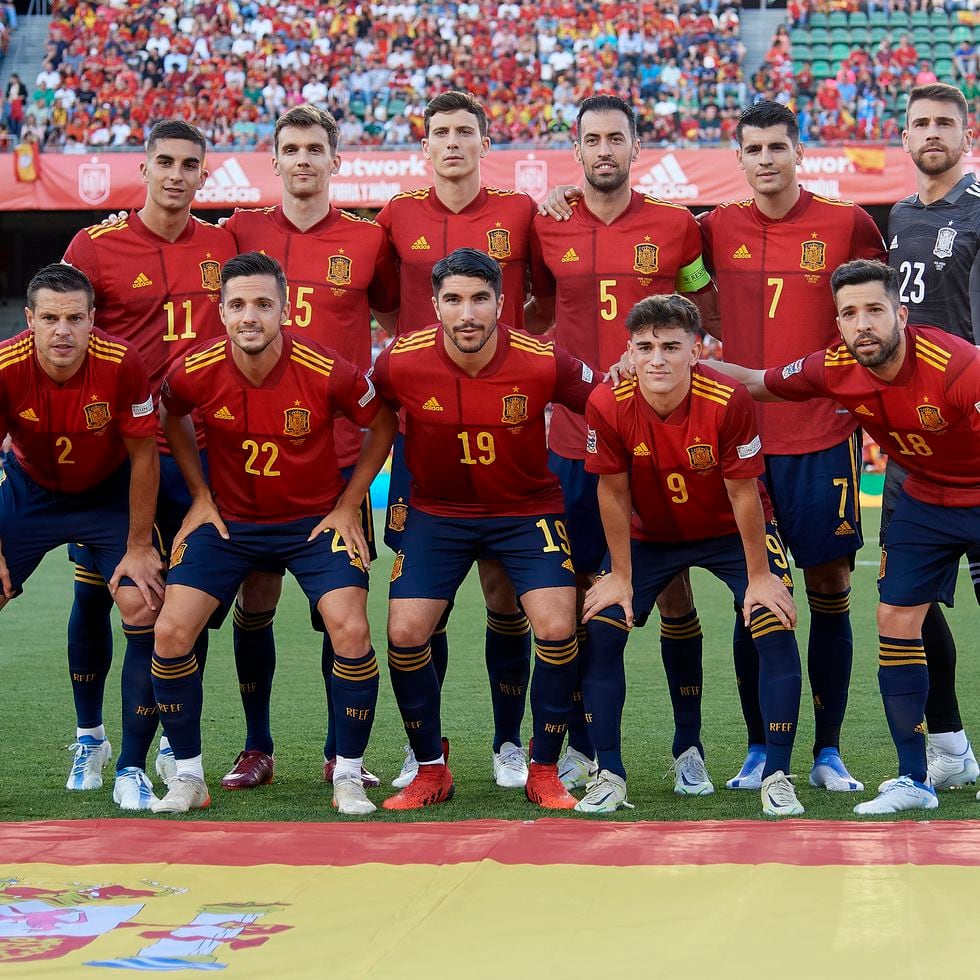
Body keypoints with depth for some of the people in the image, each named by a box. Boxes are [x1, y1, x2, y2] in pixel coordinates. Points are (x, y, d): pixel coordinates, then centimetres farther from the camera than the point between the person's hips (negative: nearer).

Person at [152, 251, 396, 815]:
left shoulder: (328, 373, -22)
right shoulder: (195, 373, -17)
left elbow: (383, 425, -3)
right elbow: (172, 418, 8)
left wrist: (348, 505, -4)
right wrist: (200, 495, 4)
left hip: (315, 519, -2)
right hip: (229, 517, 2)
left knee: (351, 631, -20)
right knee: (172, 631, -12)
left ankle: (349, 776, 0)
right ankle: (188, 776, 4)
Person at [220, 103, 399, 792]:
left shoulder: (369, 240, 4)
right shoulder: (241, 233, 6)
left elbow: (396, 315, 15)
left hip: (341, 446, 0)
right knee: (255, 599, 2)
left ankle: (340, 750, 12)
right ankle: (258, 749, 12)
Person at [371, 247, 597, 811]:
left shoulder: (543, 364, -22)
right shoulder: (402, 363, -19)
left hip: (527, 509, -1)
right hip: (439, 511, 1)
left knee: (558, 628, -17)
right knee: (405, 633, -10)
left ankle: (545, 773, 2)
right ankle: (431, 770, 10)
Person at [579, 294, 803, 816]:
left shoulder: (728, 401, -31)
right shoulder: (608, 406, -25)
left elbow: (743, 493, -20)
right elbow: (613, 493, -11)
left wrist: (759, 577, -13)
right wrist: (620, 577, -5)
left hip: (732, 533, -2)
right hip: (649, 535, 2)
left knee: (775, 628, -17)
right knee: (599, 630, -10)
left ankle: (777, 778, -7)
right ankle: (609, 776, 3)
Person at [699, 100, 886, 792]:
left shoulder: (847, 225, 0)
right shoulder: (717, 230, 6)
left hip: (824, 436, -2)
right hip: (743, 434, 2)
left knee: (830, 590, 2)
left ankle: (828, 752, 11)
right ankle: (760, 750, 13)